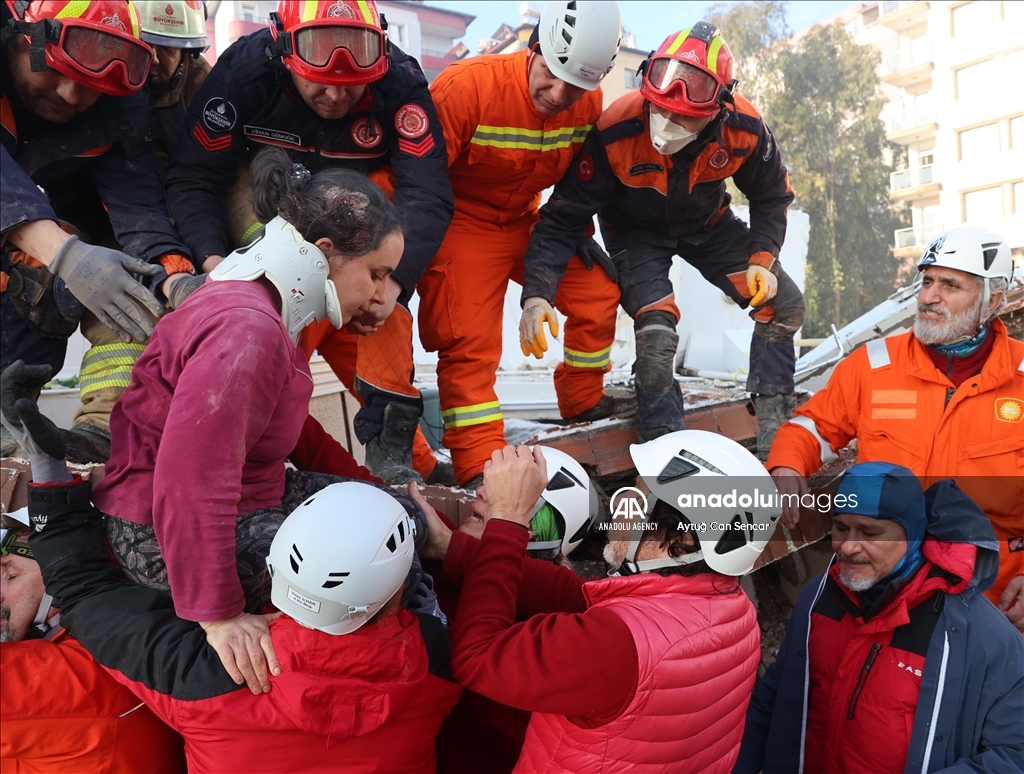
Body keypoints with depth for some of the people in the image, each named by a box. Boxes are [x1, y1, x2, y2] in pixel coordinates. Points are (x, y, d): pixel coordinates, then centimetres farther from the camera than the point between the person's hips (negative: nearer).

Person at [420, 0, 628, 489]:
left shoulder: (589, 103, -8)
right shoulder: (467, 86, -26)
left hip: (526, 222, 6)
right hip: (463, 223, -6)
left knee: (598, 296, 5)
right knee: (469, 339, -15)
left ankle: (583, 403, 26)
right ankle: (479, 471, -10)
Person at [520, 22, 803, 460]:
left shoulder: (743, 129, -27)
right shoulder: (615, 133, -35)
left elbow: (772, 197, -5)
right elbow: (563, 218, -31)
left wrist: (762, 259, -18)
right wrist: (537, 294, -42)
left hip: (708, 225, 4)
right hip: (636, 231, -4)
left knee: (783, 303, -3)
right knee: (657, 332, -25)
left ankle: (774, 425, 14)